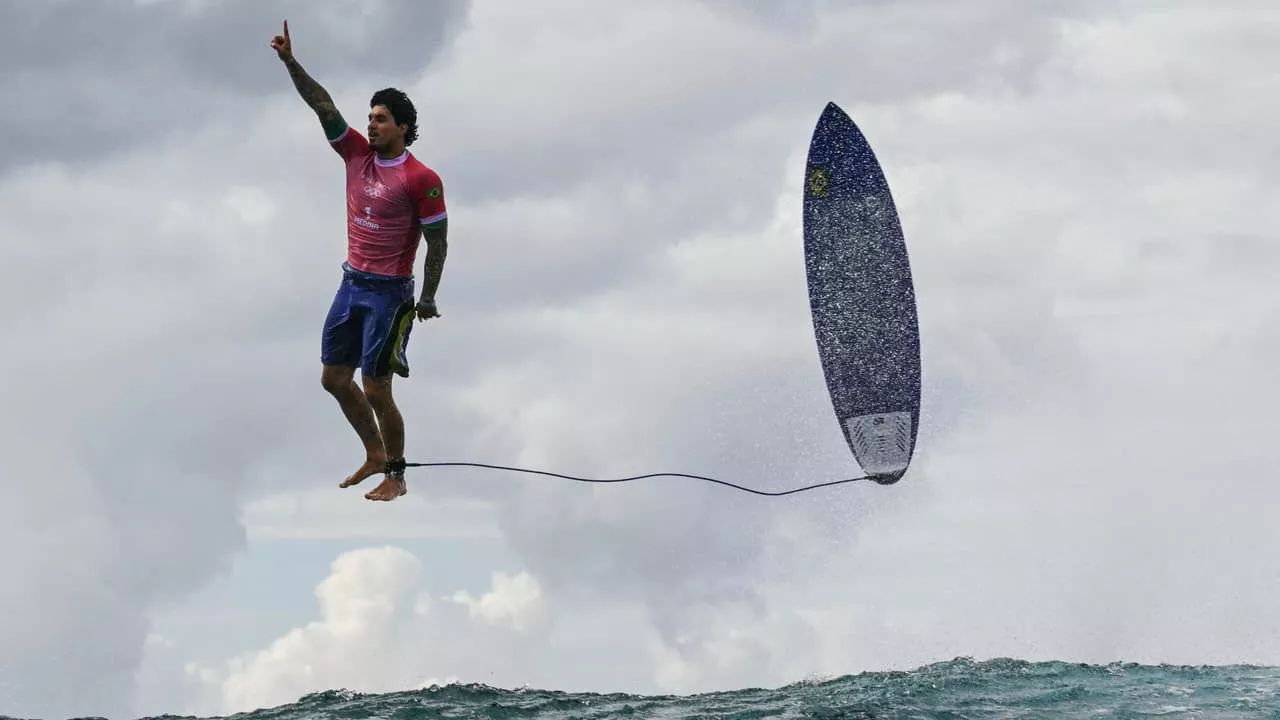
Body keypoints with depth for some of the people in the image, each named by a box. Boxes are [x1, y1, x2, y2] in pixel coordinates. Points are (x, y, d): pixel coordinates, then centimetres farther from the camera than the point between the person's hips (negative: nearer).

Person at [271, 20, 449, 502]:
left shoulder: (421, 179, -14)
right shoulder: (357, 155, 2)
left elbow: (438, 243, -10)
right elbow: (323, 106, -3)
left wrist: (428, 299, -9)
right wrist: (290, 62, -13)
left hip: (389, 293, -7)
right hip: (351, 284, 7)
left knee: (376, 390, -4)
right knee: (334, 378, 12)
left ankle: (396, 477, 11)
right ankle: (375, 456, 28)